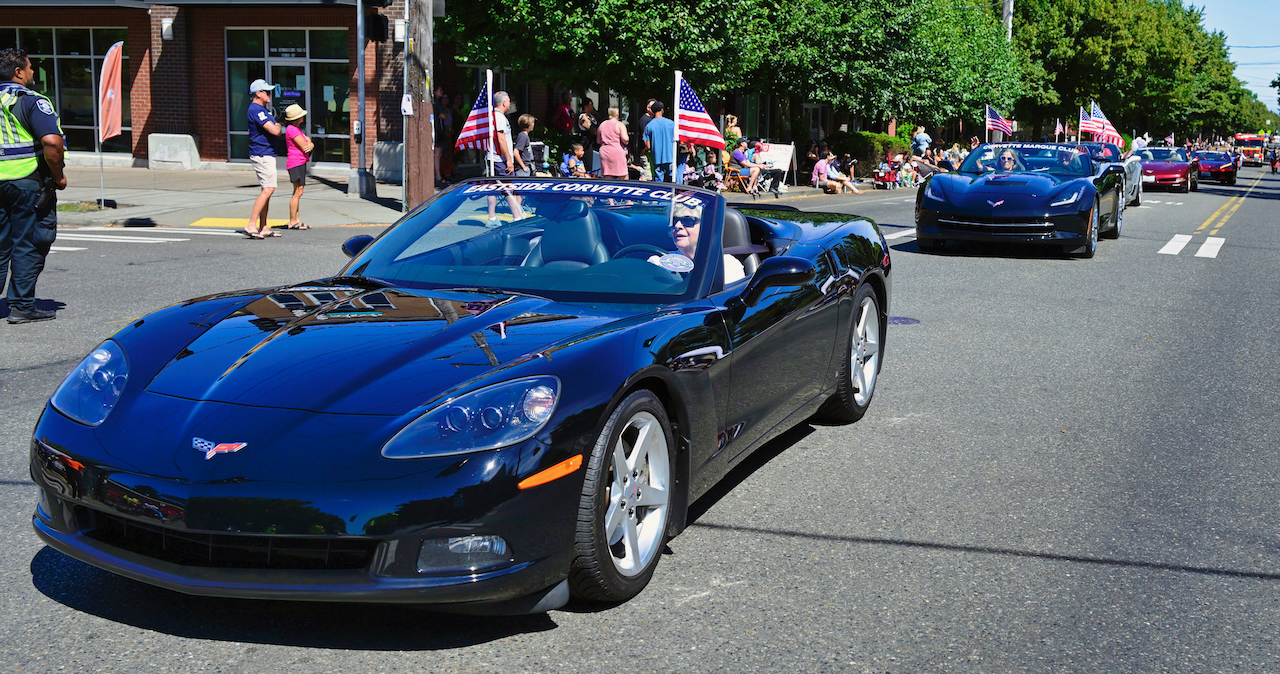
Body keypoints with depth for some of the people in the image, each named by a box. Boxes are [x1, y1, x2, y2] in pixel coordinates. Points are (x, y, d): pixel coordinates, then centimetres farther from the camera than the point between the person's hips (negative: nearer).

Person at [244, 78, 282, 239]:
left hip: (266, 155, 11)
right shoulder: (257, 110, -17)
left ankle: (263, 228, 15)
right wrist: (278, 125, -2)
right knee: (268, 189, -16)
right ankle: (251, 225, -18)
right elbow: (275, 131, -23)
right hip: (263, 155, -11)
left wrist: (276, 126, 2)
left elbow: (275, 129, 24)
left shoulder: (262, 109, 18)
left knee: (267, 190, 12)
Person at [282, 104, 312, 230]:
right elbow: (304, 146, -18)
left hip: (301, 163, 10)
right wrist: (308, 141, 5)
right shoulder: (292, 129, -14)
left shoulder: (297, 128, 18)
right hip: (296, 163, -10)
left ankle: (296, 220, 15)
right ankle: (292, 222, -8)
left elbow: (308, 144, 14)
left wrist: (310, 145, -10)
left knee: (298, 192, 11)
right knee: (298, 192, -10)